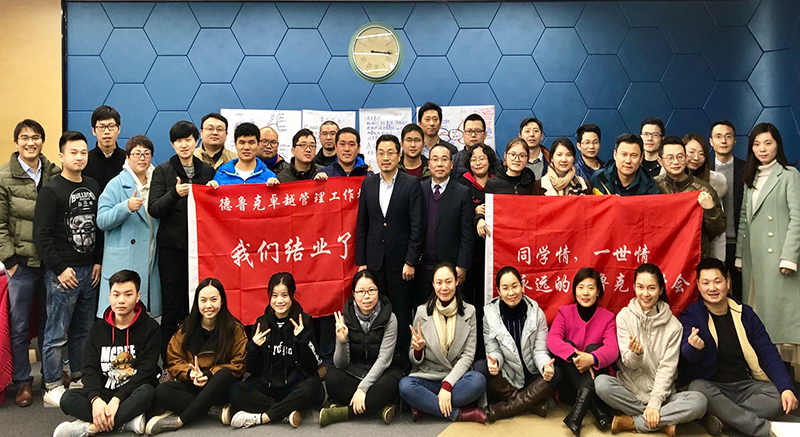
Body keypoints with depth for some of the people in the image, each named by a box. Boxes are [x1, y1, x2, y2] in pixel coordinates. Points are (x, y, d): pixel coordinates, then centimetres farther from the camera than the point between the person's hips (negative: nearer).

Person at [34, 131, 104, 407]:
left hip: (90, 270, 6)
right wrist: (60, 269, -13)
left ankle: (80, 378, 26)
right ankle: (51, 387, 10)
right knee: (57, 333, 0)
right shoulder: (51, 191, -8)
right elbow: (41, 236, -11)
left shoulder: (93, 187, 12)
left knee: (83, 330, 14)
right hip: (63, 272, -6)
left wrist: (98, 262, 9)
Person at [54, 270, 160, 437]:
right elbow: (89, 368, -2)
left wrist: (117, 399, -24)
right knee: (68, 398, -23)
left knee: (146, 391, -36)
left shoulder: (150, 327, -1)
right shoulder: (98, 328, 10)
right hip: (103, 393, 4)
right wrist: (95, 399, -22)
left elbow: (146, 370, -11)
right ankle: (127, 421, -28)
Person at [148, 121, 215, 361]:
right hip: (172, 247, -2)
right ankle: (169, 363, 10)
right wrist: (175, 193, -24)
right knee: (172, 308, 0)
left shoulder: (208, 170, 11)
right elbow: (153, 209, -8)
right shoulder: (163, 171, 3)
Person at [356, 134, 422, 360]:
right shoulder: (368, 183, 8)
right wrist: (360, 261, 5)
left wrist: (410, 261, -10)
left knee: (401, 313, 3)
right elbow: (362, 225, 9)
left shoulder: (411, 184, -3)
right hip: (374, 260, 3)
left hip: (400, 260, -3)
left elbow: (416, 226, -5)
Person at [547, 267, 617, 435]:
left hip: (594, 380, 0)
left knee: (593, 347, -25)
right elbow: (552, 339, -18)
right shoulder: (564, 312, 1)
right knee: (567, 346, -23)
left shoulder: (607, 317, -1)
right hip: (569, 383, 1)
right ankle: (598, 409, -33)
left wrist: (592, 359, -41)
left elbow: (612, 350, -19)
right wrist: (575, 355, -36)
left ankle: (577, 414, -40)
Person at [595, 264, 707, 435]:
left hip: (661, 392, 0)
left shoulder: (673, 326, -1)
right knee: (601, 382, -31)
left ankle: (630, 422, -20)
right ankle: (663, 422, -19)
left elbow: (667, 368, -5)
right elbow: (628, 363, -5)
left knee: (699, 401, -28)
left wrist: (655, 402, -17)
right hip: (630, 390, 0)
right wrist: (636, 353, -29)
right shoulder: (624, 316, -1)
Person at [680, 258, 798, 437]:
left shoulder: (745, 313, 8)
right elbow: (687, 353, -20)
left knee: (781, 398, -23)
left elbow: (768, 353, 6)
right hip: (710, 384, -3)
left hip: (744, 386, 4)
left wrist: (786, 387, -9)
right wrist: (694, 347, -46)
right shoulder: (690, 316, -3)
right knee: (698, 388, -37)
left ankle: (721, 418, -24)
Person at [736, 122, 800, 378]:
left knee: (778, 306, -6)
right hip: (753, 255, 6)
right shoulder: (750, 178, 16)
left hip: (778, 253, -6)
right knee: (755, 305, 8)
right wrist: (740, 255, 9)